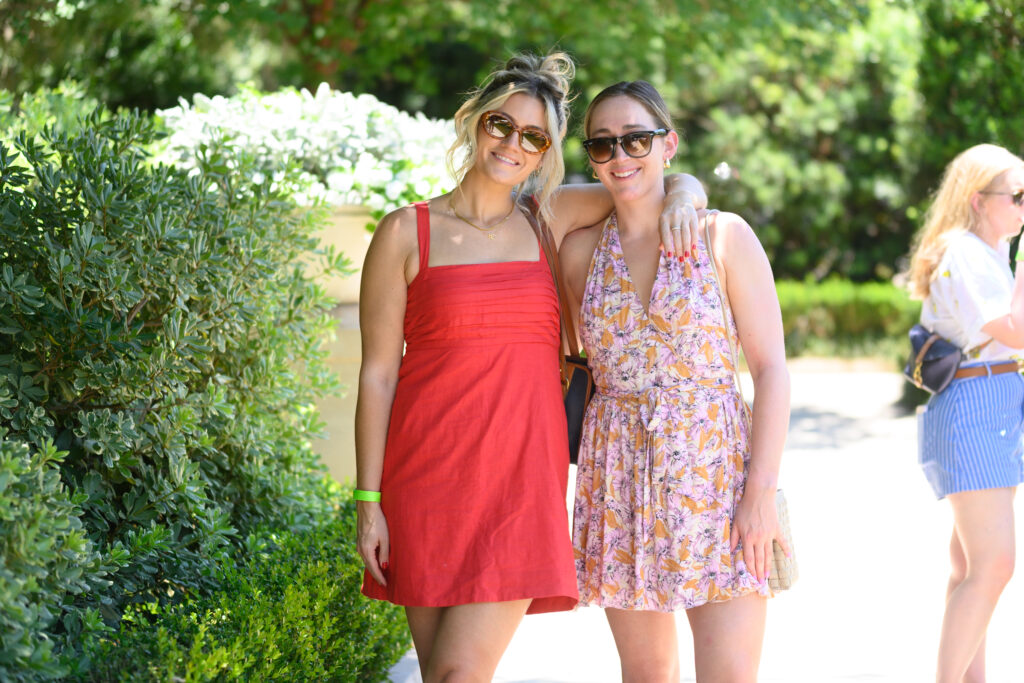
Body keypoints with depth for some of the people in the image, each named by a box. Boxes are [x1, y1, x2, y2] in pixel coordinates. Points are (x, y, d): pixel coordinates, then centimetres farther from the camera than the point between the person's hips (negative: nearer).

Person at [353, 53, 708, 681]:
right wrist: (368, 501, -4)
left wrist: (681, 198, -5)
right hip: (431, 475, -1)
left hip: (523, 474, 1)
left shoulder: (547, 219, 11)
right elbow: (378, 372, 1)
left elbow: (680, 183, 20)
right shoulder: (407, 233, 3)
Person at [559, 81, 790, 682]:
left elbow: (772, 368, -4)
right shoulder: (580, 250, 8)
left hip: (717, 474, -3)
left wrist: (762, 487, -11)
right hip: (620, 479, 3)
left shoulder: (724, 237, -2)